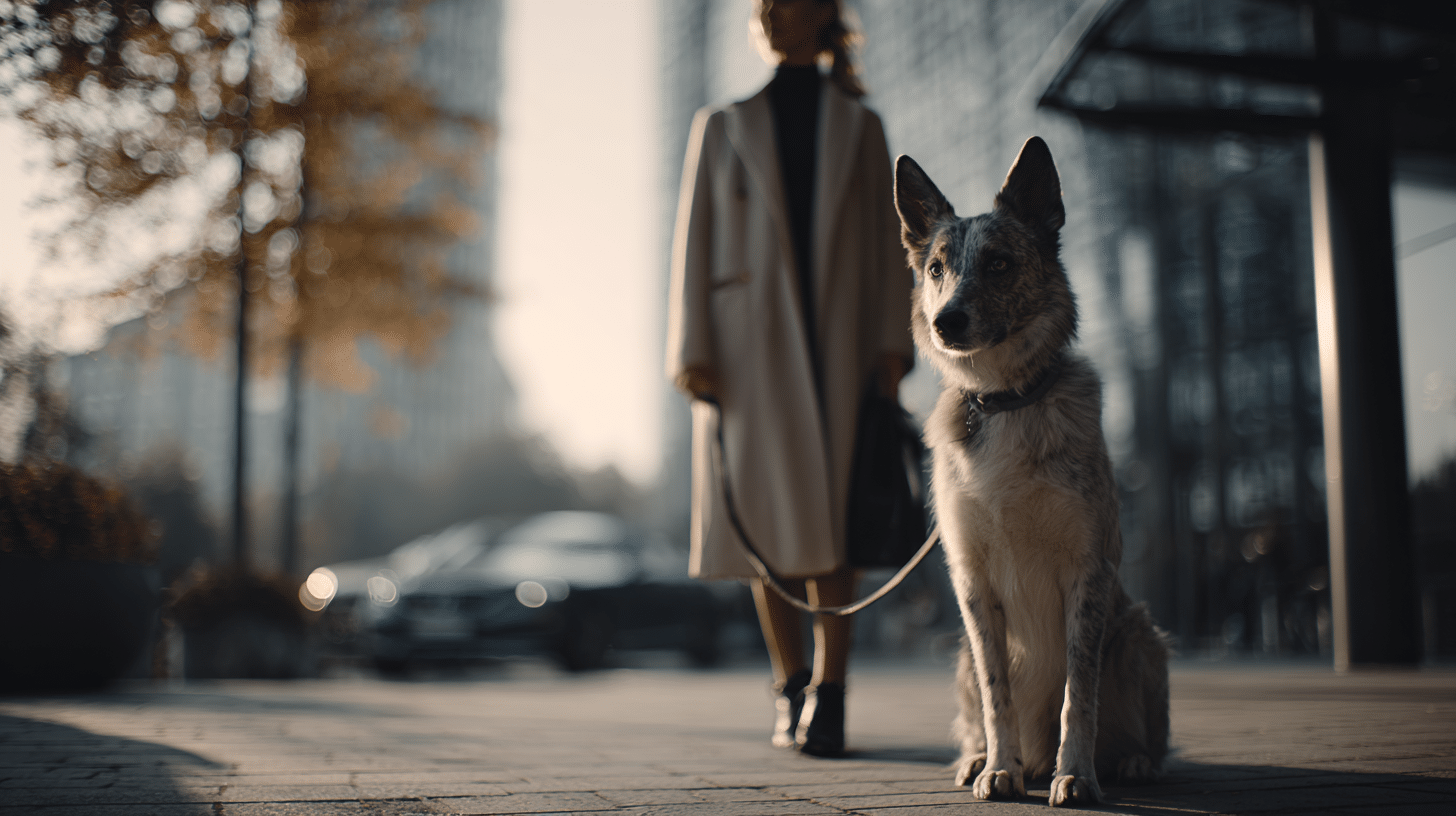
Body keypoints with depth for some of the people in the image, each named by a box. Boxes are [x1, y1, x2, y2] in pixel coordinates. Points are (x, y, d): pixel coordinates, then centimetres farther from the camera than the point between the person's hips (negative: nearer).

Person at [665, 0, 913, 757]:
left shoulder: (859, 127, 15)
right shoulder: (721, 126, 15)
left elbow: (886, 238, 8)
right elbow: (693, 241, 7)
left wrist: (892, 345, -5)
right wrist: (691, 351, -4)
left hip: (838, 342, 0)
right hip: (750, 347, 0)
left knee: (833, 520, -7)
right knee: (765, 519, 2)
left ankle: (828, 695, -6)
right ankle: (791, 685, 14)